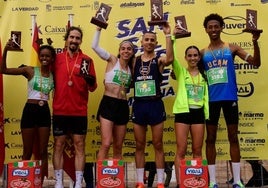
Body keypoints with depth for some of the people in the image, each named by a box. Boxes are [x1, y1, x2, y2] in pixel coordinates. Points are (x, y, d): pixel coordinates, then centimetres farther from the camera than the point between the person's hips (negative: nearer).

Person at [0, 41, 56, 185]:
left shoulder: (53, 75, 5)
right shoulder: (30, 70, -3)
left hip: (45, 112, 2)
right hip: (30, 110, -2)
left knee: (42, 152, 7)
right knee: (27, 152, 6)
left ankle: (40, 183, 16)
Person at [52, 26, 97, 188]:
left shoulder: (87, 60, 1)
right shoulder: (57, 58, 4)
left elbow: (93, 88, -1)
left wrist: (89, 78, -21)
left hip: (80, 111, -1)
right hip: (59, 111, 1)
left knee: (79, 146, 4)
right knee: (59, 145, 6)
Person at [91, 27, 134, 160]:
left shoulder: (132, 68, 14)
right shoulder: (112, 60, 0)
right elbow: (94, 46, -9)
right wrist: (99, 29, -12)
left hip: (123, 106, 5)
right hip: (108, 103, -5)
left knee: (118, 147, 9)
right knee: (106, 144, -15)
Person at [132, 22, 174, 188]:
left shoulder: (159, 60, 0)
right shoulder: (134, 61, 9)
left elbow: (170, 59, -23)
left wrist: (168, 35, -26)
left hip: (155, 105, -2)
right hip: (138, 105, 3)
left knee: (158, 145, 5)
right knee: (139, 145, 8)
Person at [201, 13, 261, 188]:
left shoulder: (232, 48, 3)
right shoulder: (202, 53, 8)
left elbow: (256, 63, -3)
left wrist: (255, 42, -16)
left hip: (230, 98, -1)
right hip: (211, 99, 1)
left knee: (233, 137, 5)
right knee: (210, 138, 4)